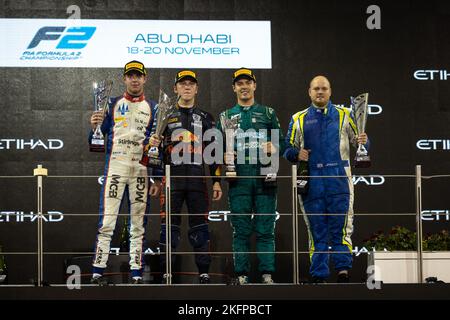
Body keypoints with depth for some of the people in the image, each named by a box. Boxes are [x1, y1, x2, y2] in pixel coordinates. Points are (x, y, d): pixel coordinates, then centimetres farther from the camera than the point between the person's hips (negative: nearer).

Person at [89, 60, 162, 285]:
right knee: (107, 220, -9)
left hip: (141, 171, 1)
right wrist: (94, 126, -15)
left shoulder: (152, 108, 13)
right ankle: (98, 270, -9)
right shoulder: (112, 104, 11)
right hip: (115, 167, -1)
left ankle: (136, 272, 4)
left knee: (138, 223, 1)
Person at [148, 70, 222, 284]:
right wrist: (153, 144, -12)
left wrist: (217, 181, 6)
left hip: (198, 181, 1)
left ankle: (204, 273, 5)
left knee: (200, 227, 1)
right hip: (172, 180, -1)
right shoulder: (166, 116, 11)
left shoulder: (205, 118, 14)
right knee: (169, 227, -3)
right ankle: (166, 273, 1)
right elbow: (156, 148, 12)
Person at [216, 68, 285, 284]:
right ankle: (242, 276, 2)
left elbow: (282, 142, 13)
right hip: (238, 179, 0)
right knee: (241, 230, 0)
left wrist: (275, 148, -9)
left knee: (265, 230, -3)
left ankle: (267, 275, -2)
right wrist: (225, 157, -7)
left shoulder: (268, 113, 16)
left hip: (265, 178, 0)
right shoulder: (226, 116, 17)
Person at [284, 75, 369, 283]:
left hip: (338, 179, -1)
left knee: (340, 227, -8)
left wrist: (363, 141, -10)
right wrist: (297, 154, -8)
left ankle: (343, 271, -5)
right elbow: (288, 148, 14)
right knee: (316, 230, 4)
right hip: (311, 181, 1)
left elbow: (357, 140, 13)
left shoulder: (344, 116, 13)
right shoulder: (299, 119, 15)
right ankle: (319, 276, 8)